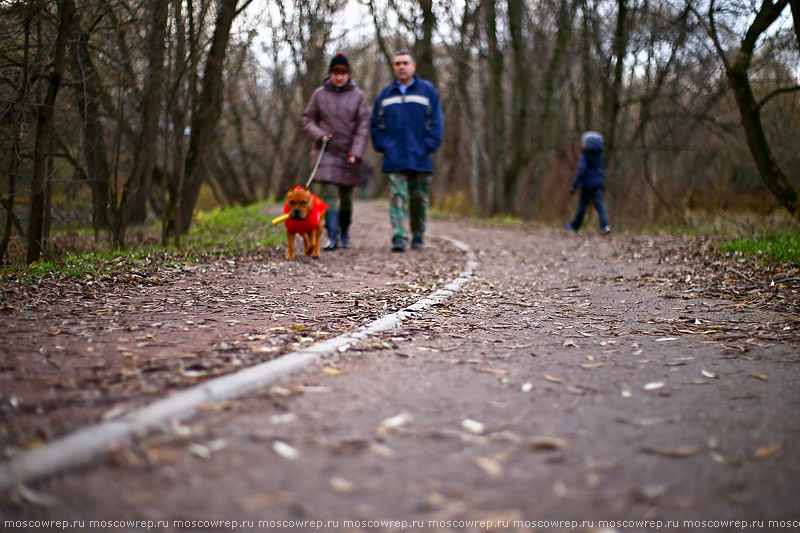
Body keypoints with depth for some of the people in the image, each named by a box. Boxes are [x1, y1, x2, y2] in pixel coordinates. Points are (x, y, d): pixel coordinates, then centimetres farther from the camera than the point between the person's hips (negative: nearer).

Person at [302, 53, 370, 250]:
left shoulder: (358, 96, 2)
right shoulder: (319, 94, 4)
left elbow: (363, 126, -2)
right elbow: (308, 120, 10)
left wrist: (356, 153, -11)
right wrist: (319, 135, -10)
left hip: (349, 154, 0)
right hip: (326, 152, 0)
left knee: (346, 196, 6)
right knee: (329, 193, -12)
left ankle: (345, 233, 25)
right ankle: (332, 237, -14)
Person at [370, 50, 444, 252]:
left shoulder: (428, 90, 6)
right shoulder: (385, 94, 14)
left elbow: (436, 122, 2)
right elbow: (376, 124, 15)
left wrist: (428, 146, -8)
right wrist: (384, 146, 1)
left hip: (421, 159, -1)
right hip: (394, 159, 1)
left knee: (419, 198, 6)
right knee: (398, 197, -8)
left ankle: (417, 237, 17)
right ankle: (399, 237, -14)